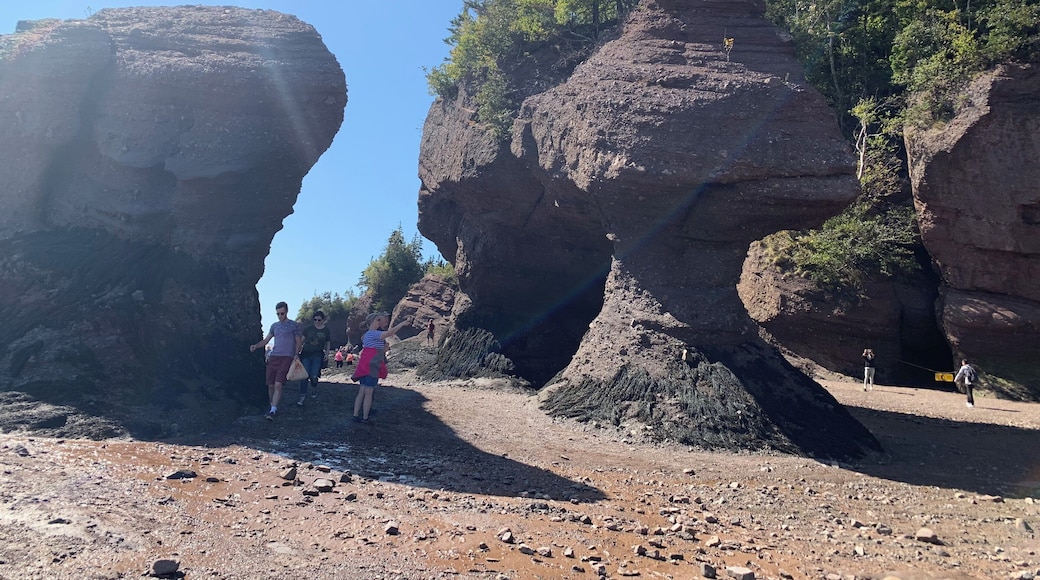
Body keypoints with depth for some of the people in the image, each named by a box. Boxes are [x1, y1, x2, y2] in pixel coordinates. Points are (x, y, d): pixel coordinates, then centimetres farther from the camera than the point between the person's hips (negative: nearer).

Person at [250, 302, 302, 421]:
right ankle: (273, 407, 22)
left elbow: (299, 342, 5)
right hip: (273, 357, 5)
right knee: (271, 385, 4)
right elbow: (266, 340, 17)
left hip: (286, 357, -5)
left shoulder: (293, 325, 4)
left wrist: (295, 356, -7)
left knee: (278, 384, -15)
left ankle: (272, 411, -15)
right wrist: (255, 346, -2)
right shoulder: (274, 326, 17)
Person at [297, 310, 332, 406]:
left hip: (317, 355, -1)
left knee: (314, 376, -9)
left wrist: (327, 353, 4)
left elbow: (328, 344, 17)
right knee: (304, 375, -7)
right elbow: (301, 341, 12)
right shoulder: (308, 329, 8)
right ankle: (302, 396, 2)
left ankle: (314, 389, 24)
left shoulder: (326, 331, 8)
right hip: (306, 353, 1)